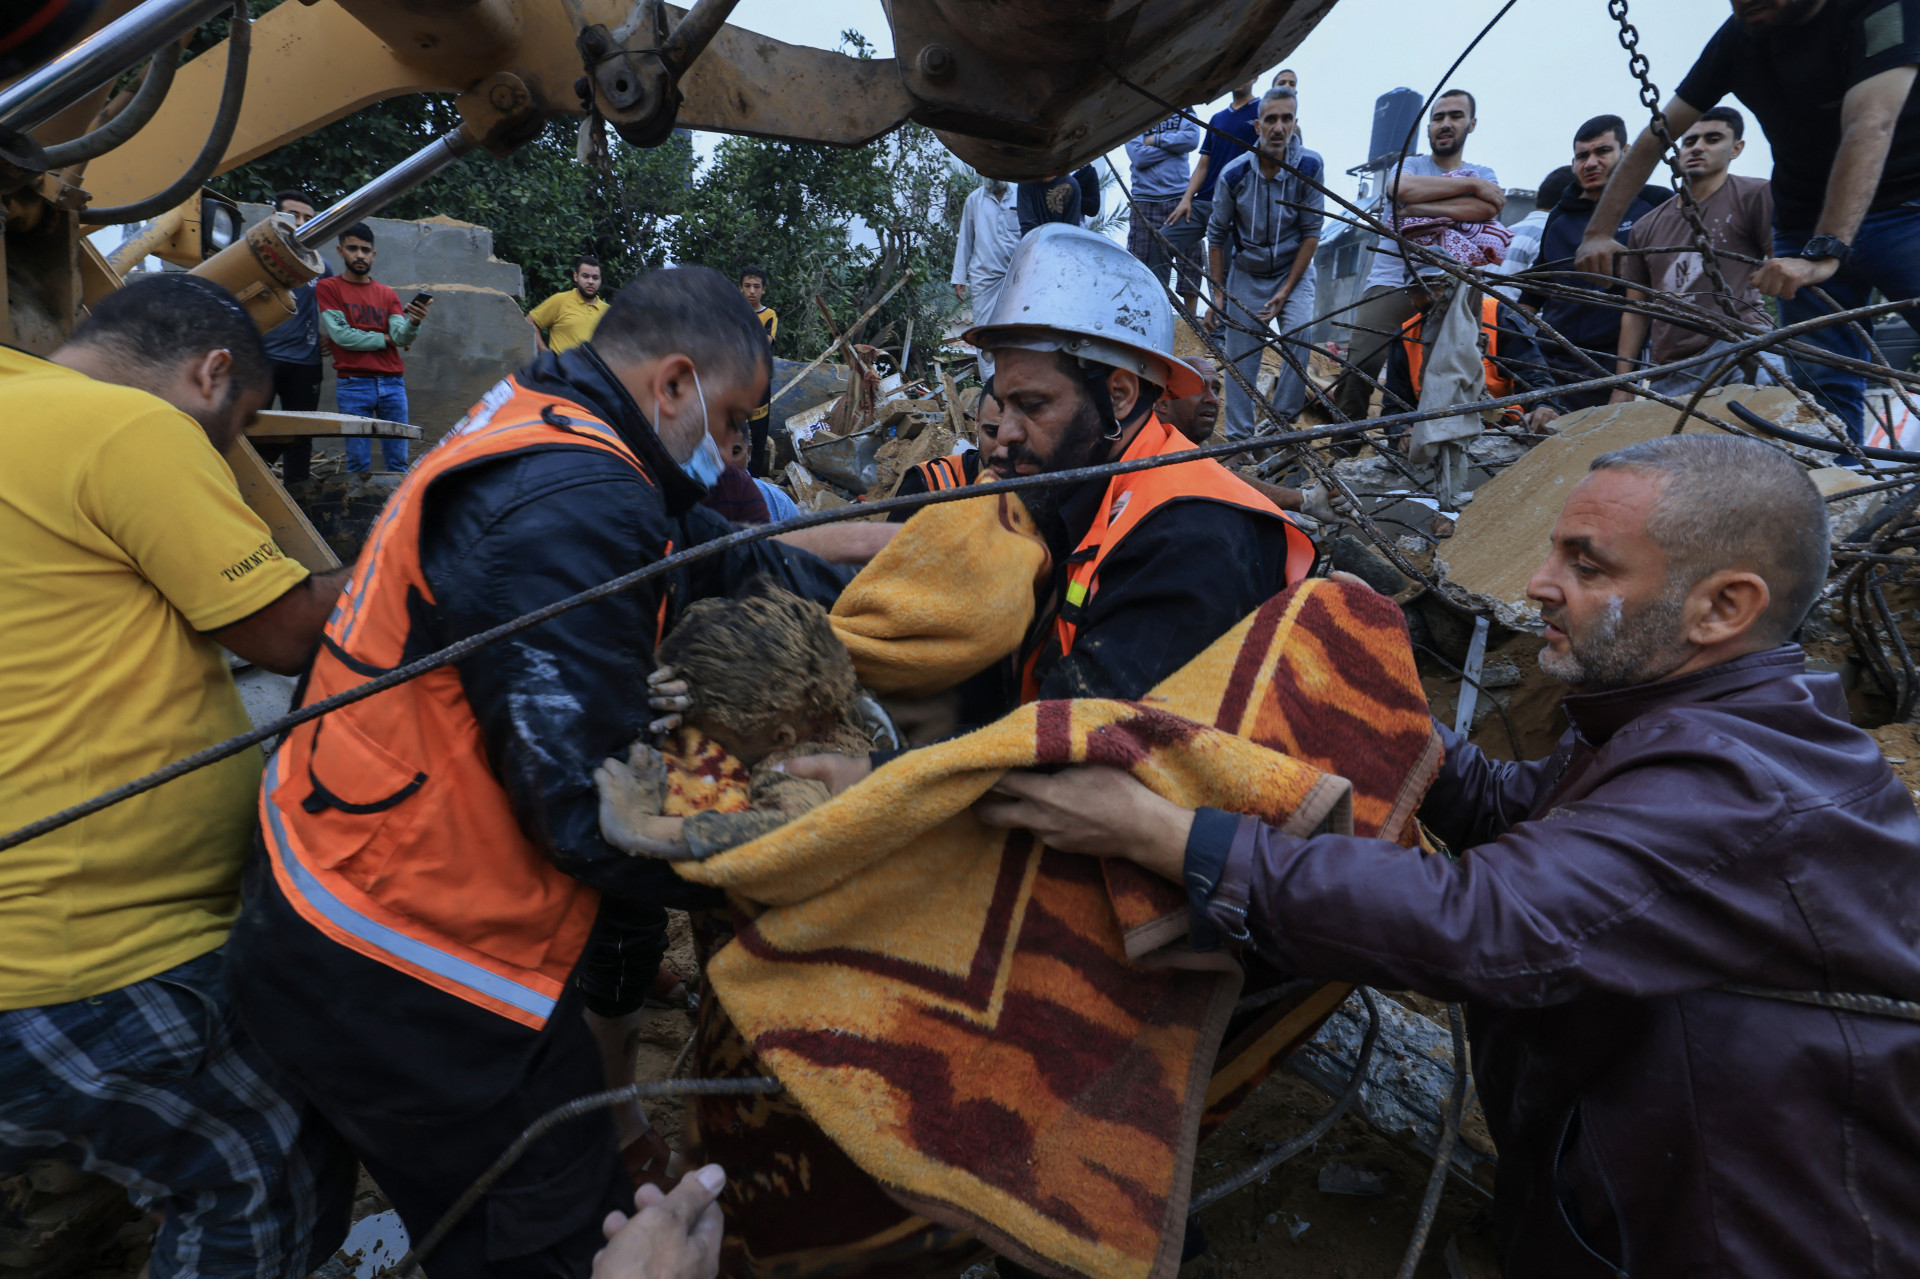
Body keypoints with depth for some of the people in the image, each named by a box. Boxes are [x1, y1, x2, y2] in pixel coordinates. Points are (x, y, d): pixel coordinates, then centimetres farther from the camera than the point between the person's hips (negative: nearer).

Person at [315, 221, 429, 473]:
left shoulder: (388, 294, 15)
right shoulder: (328, 287, 6)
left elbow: (402, 337, 0)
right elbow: (340, 334, -5)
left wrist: (414, 322, -22)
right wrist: (385, 339, 2)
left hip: (393, 383, 3)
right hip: (353, 384, -3)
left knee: (398, 461, 1)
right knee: (358, 463, -3)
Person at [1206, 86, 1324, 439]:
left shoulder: (1309, 166, -15)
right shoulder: (1234, 174, -14)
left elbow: (1311, 232, -10)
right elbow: (1217, 236, -2)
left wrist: (1286, 290, -14)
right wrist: (1217, 294, -2)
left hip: (1293, 270, -1)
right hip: (1246, 275, 1)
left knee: (1300, 335, -25)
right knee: (1241, 359, 2)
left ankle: (1279, 423, -15)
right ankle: (1240, 438, 13)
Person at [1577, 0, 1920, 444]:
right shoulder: (1738, 37, 3)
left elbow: (1871, 127, -26)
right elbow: (1655, 138, 9)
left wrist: (1824, 253, -37)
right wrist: (1599, 232, 3)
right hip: (1807, 231, 4)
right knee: (1823, 389, -7)